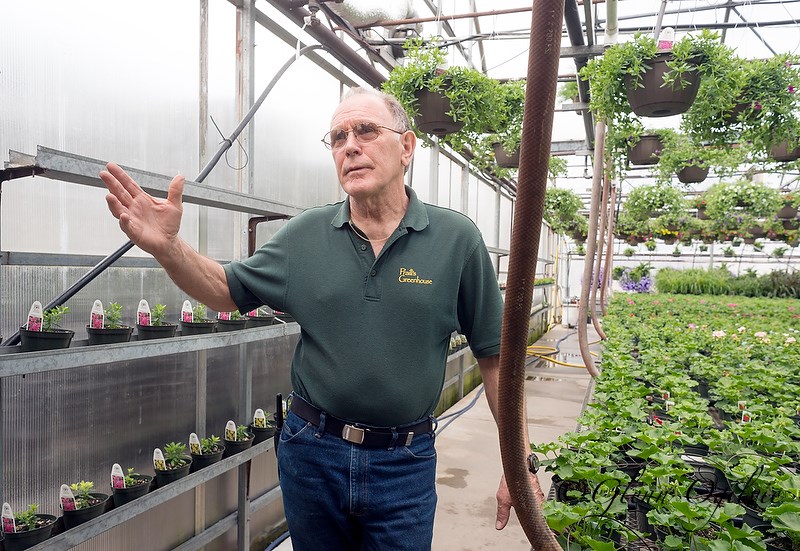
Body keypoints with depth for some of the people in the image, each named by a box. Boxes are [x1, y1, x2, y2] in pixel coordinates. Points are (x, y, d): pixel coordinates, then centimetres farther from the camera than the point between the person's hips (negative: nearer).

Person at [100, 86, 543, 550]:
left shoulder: (457, 238, -9)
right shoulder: (306, 235, -2)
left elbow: (495, 356, -6)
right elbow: (229, 291, 6)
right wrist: (167, 246, -13)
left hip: (404, 464, -2)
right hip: (312, 452, 3)